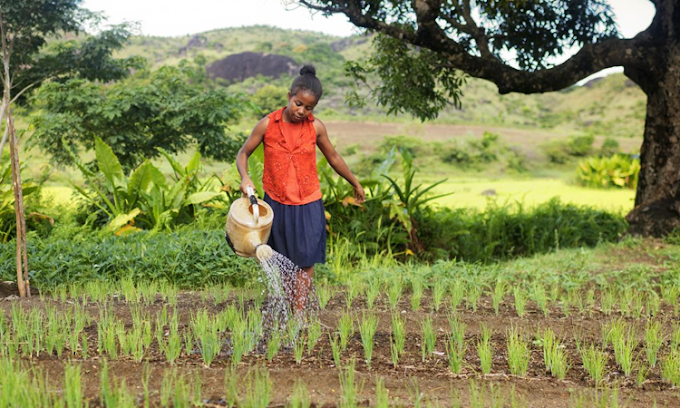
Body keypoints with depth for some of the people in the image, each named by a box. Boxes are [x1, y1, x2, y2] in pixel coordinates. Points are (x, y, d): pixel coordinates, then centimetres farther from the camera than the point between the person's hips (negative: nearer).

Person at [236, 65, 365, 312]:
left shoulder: (316, 127, -3)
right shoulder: (267, 124, -6)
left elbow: (333, 157, 12)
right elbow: (243, 154, 3)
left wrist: (355, 184, 22)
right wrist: (245, 177, -18)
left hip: (308, 205, 0)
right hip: (276, 203, 0)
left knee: (305, 262, -1)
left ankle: (299, 314, 5)